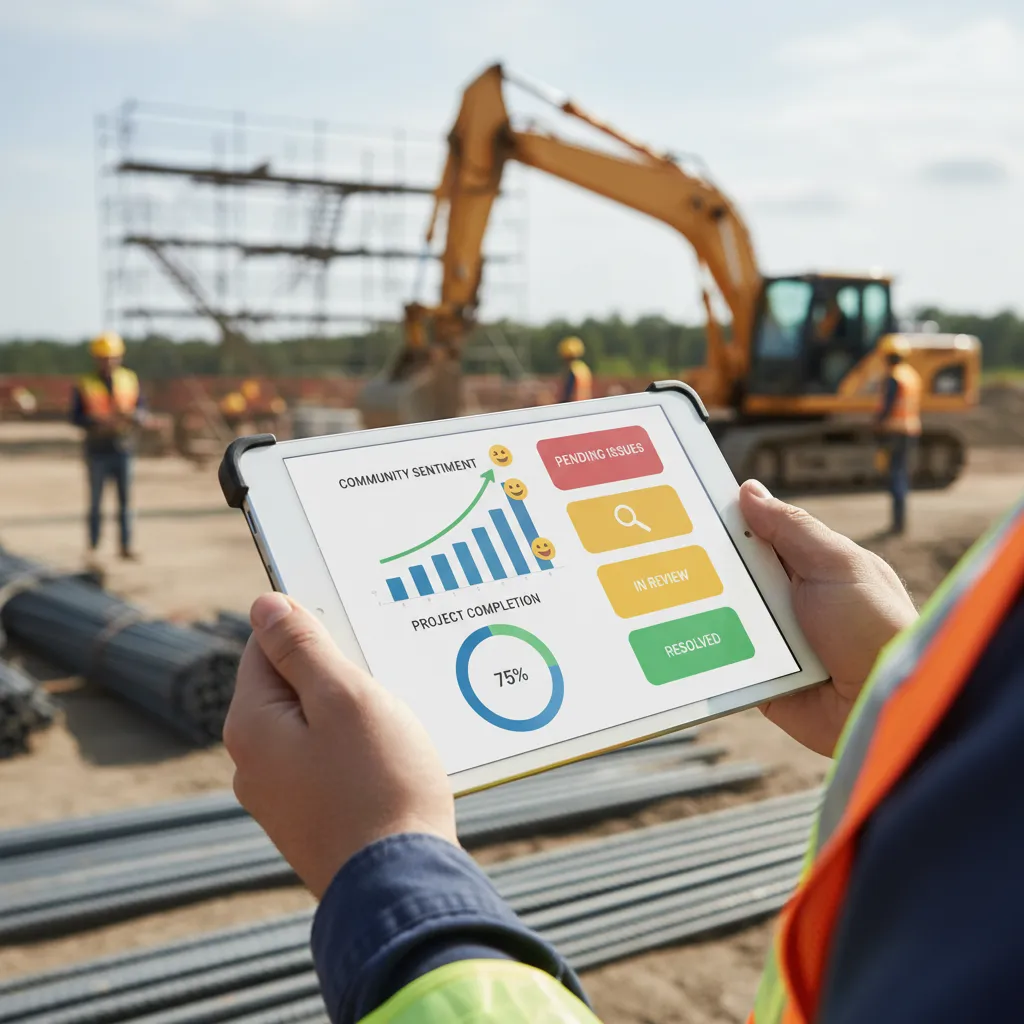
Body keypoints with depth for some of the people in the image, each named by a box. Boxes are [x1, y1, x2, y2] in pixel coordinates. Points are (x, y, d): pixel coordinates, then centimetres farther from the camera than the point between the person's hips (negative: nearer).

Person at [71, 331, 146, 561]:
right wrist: (97, 421, -21)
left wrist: (129, 414, -18)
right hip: (97, 451, -2)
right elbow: (76, 417, -3)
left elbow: (142, 412, 4)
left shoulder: (130, 380, 7)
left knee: (125, 499, 4)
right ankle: (92, 547, 9)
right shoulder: (85, 385, 1)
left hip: (123, 449, 2)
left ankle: (126, 546, 9)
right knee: (96, 501, 3)